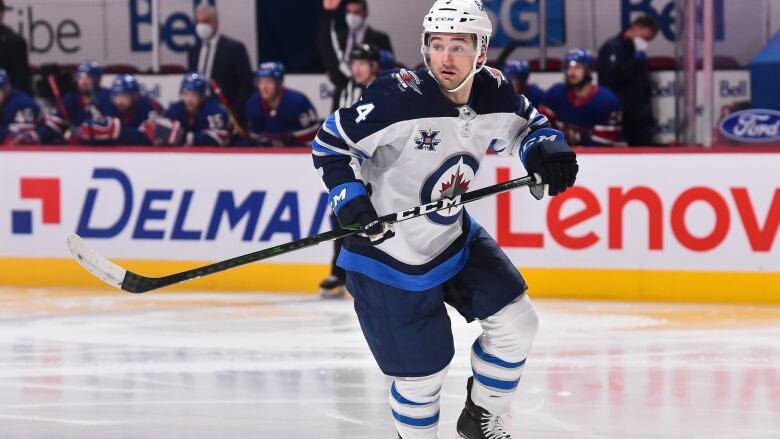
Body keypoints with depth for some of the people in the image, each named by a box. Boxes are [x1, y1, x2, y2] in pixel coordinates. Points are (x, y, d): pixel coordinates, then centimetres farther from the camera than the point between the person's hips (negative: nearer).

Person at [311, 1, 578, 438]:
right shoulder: (398, 97, -28)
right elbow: (330, 144, -19)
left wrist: (548, 148, -10)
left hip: (454, 236, 6)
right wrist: (351, 202, -31)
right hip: (390, 255, -6)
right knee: (424, 370, 0)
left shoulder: (495, 93, -9)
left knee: (516, 321, 4)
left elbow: (527, 123, 12)